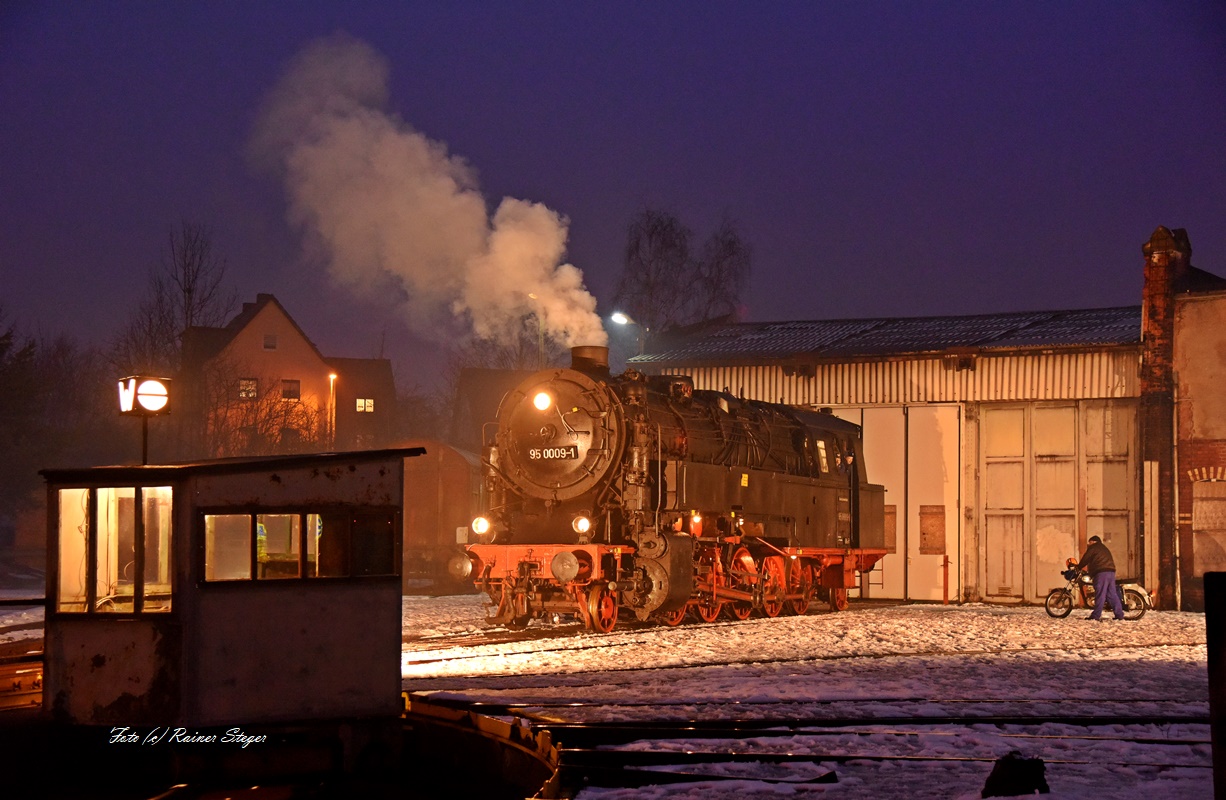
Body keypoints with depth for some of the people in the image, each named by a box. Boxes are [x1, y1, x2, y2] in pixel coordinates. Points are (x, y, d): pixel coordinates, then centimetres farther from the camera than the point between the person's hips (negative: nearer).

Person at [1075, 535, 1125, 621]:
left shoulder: (1093, 547, 6)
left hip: (1101, 572, -8)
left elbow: (1085, 559, 6)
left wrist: (1079, 568, 22)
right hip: (1111, 571, 8)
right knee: (1112, 594, 8)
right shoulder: (1104, 548, 31)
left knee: (1100, 594, -11)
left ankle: (1096, 615, -14)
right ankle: (1119, 614, 3)